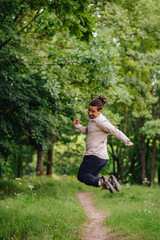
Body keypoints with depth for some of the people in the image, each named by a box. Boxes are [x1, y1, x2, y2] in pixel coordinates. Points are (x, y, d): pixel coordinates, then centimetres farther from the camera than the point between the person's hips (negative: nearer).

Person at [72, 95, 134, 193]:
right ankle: (110, 181, -2)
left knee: (81, 175, -2)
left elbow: (116, 132, -13)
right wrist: (78, 126, 8)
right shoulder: (92, 119, 13)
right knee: (92, 177, 15)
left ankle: (101, 182, -20)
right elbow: (87, 131, 27)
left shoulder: (101, 121, -16)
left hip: (95, 156, -10)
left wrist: (127, 142, -3)